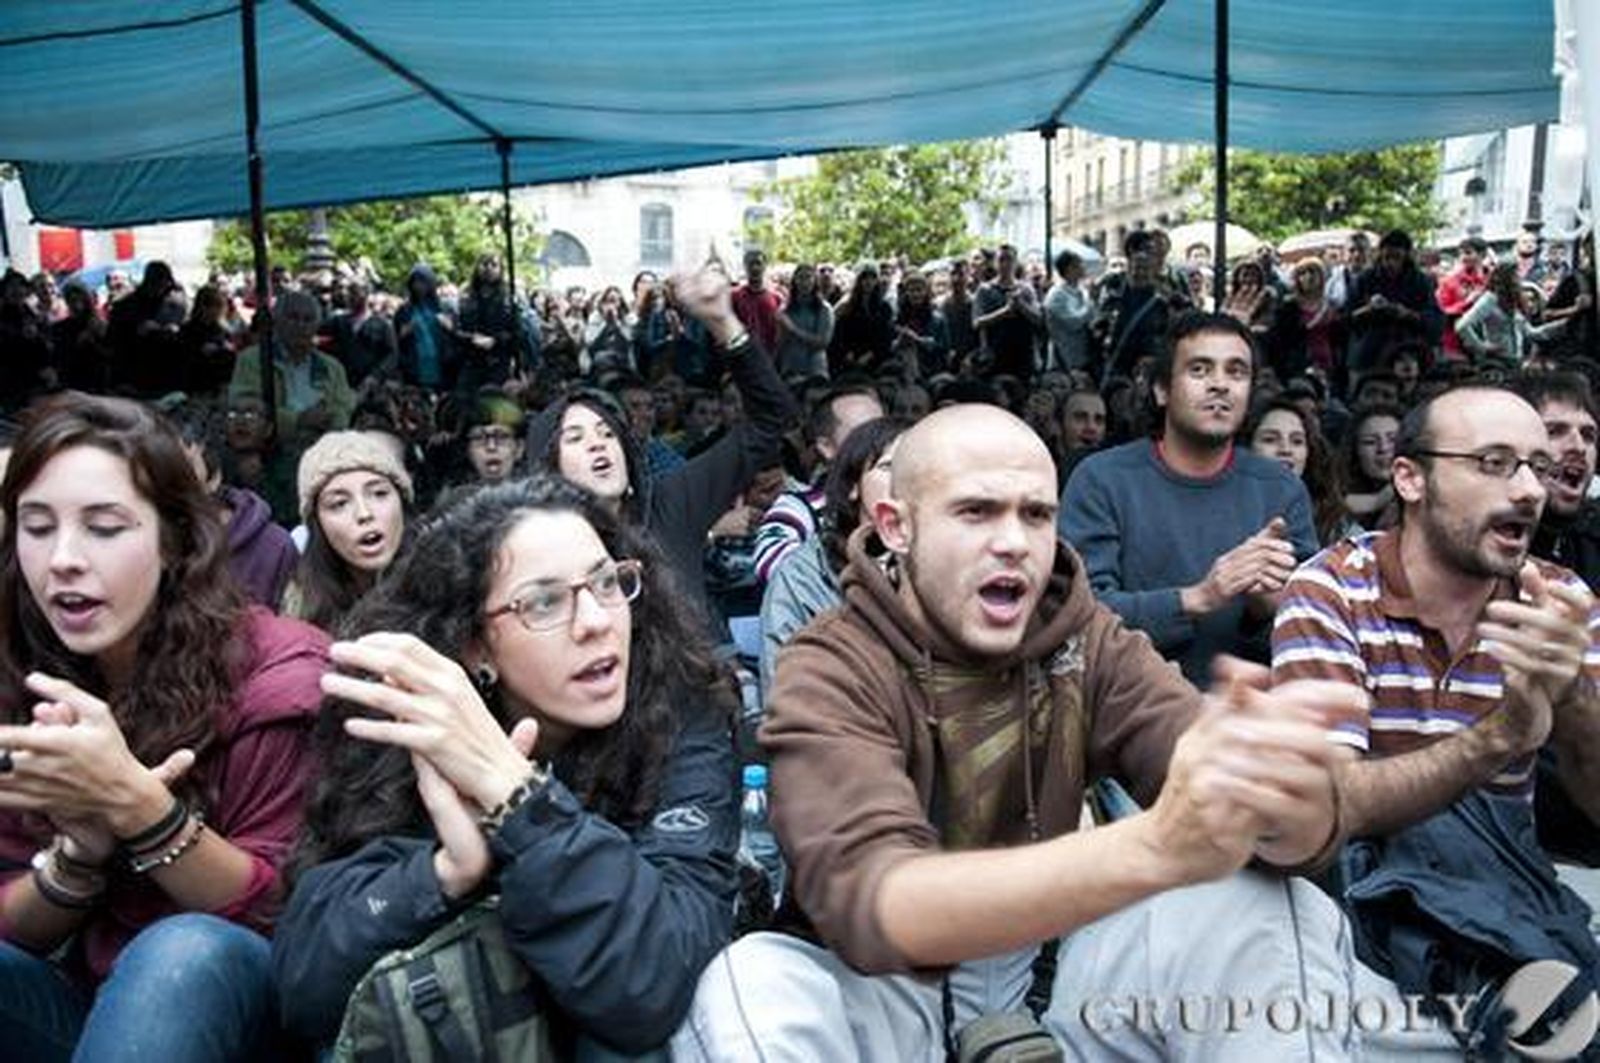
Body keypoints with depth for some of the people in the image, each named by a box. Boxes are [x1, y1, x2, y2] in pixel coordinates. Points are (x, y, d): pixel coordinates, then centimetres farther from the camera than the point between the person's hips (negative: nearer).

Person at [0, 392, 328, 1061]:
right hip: (80, 1004, 3)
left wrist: (133, 802, -28)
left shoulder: (275, 670, -14)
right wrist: (81, 848, -20)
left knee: (185, 949, -34)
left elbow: (285, 913, -13)